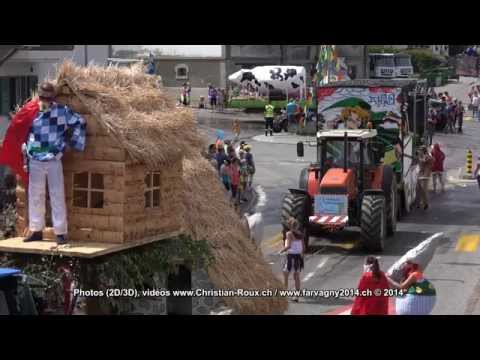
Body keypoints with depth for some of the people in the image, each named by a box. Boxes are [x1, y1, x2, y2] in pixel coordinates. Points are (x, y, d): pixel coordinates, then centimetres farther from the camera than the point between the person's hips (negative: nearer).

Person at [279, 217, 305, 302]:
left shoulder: (289, 233, -11)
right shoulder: (300, 234, 6)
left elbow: (288, 246, -19)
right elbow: (303, 247, 8)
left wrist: (281, 251, -5)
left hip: (290, 256, -6)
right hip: (298, 256, 6)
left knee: (285, 276, 5)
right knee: (297, 276, 10)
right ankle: (296, 296, 11)